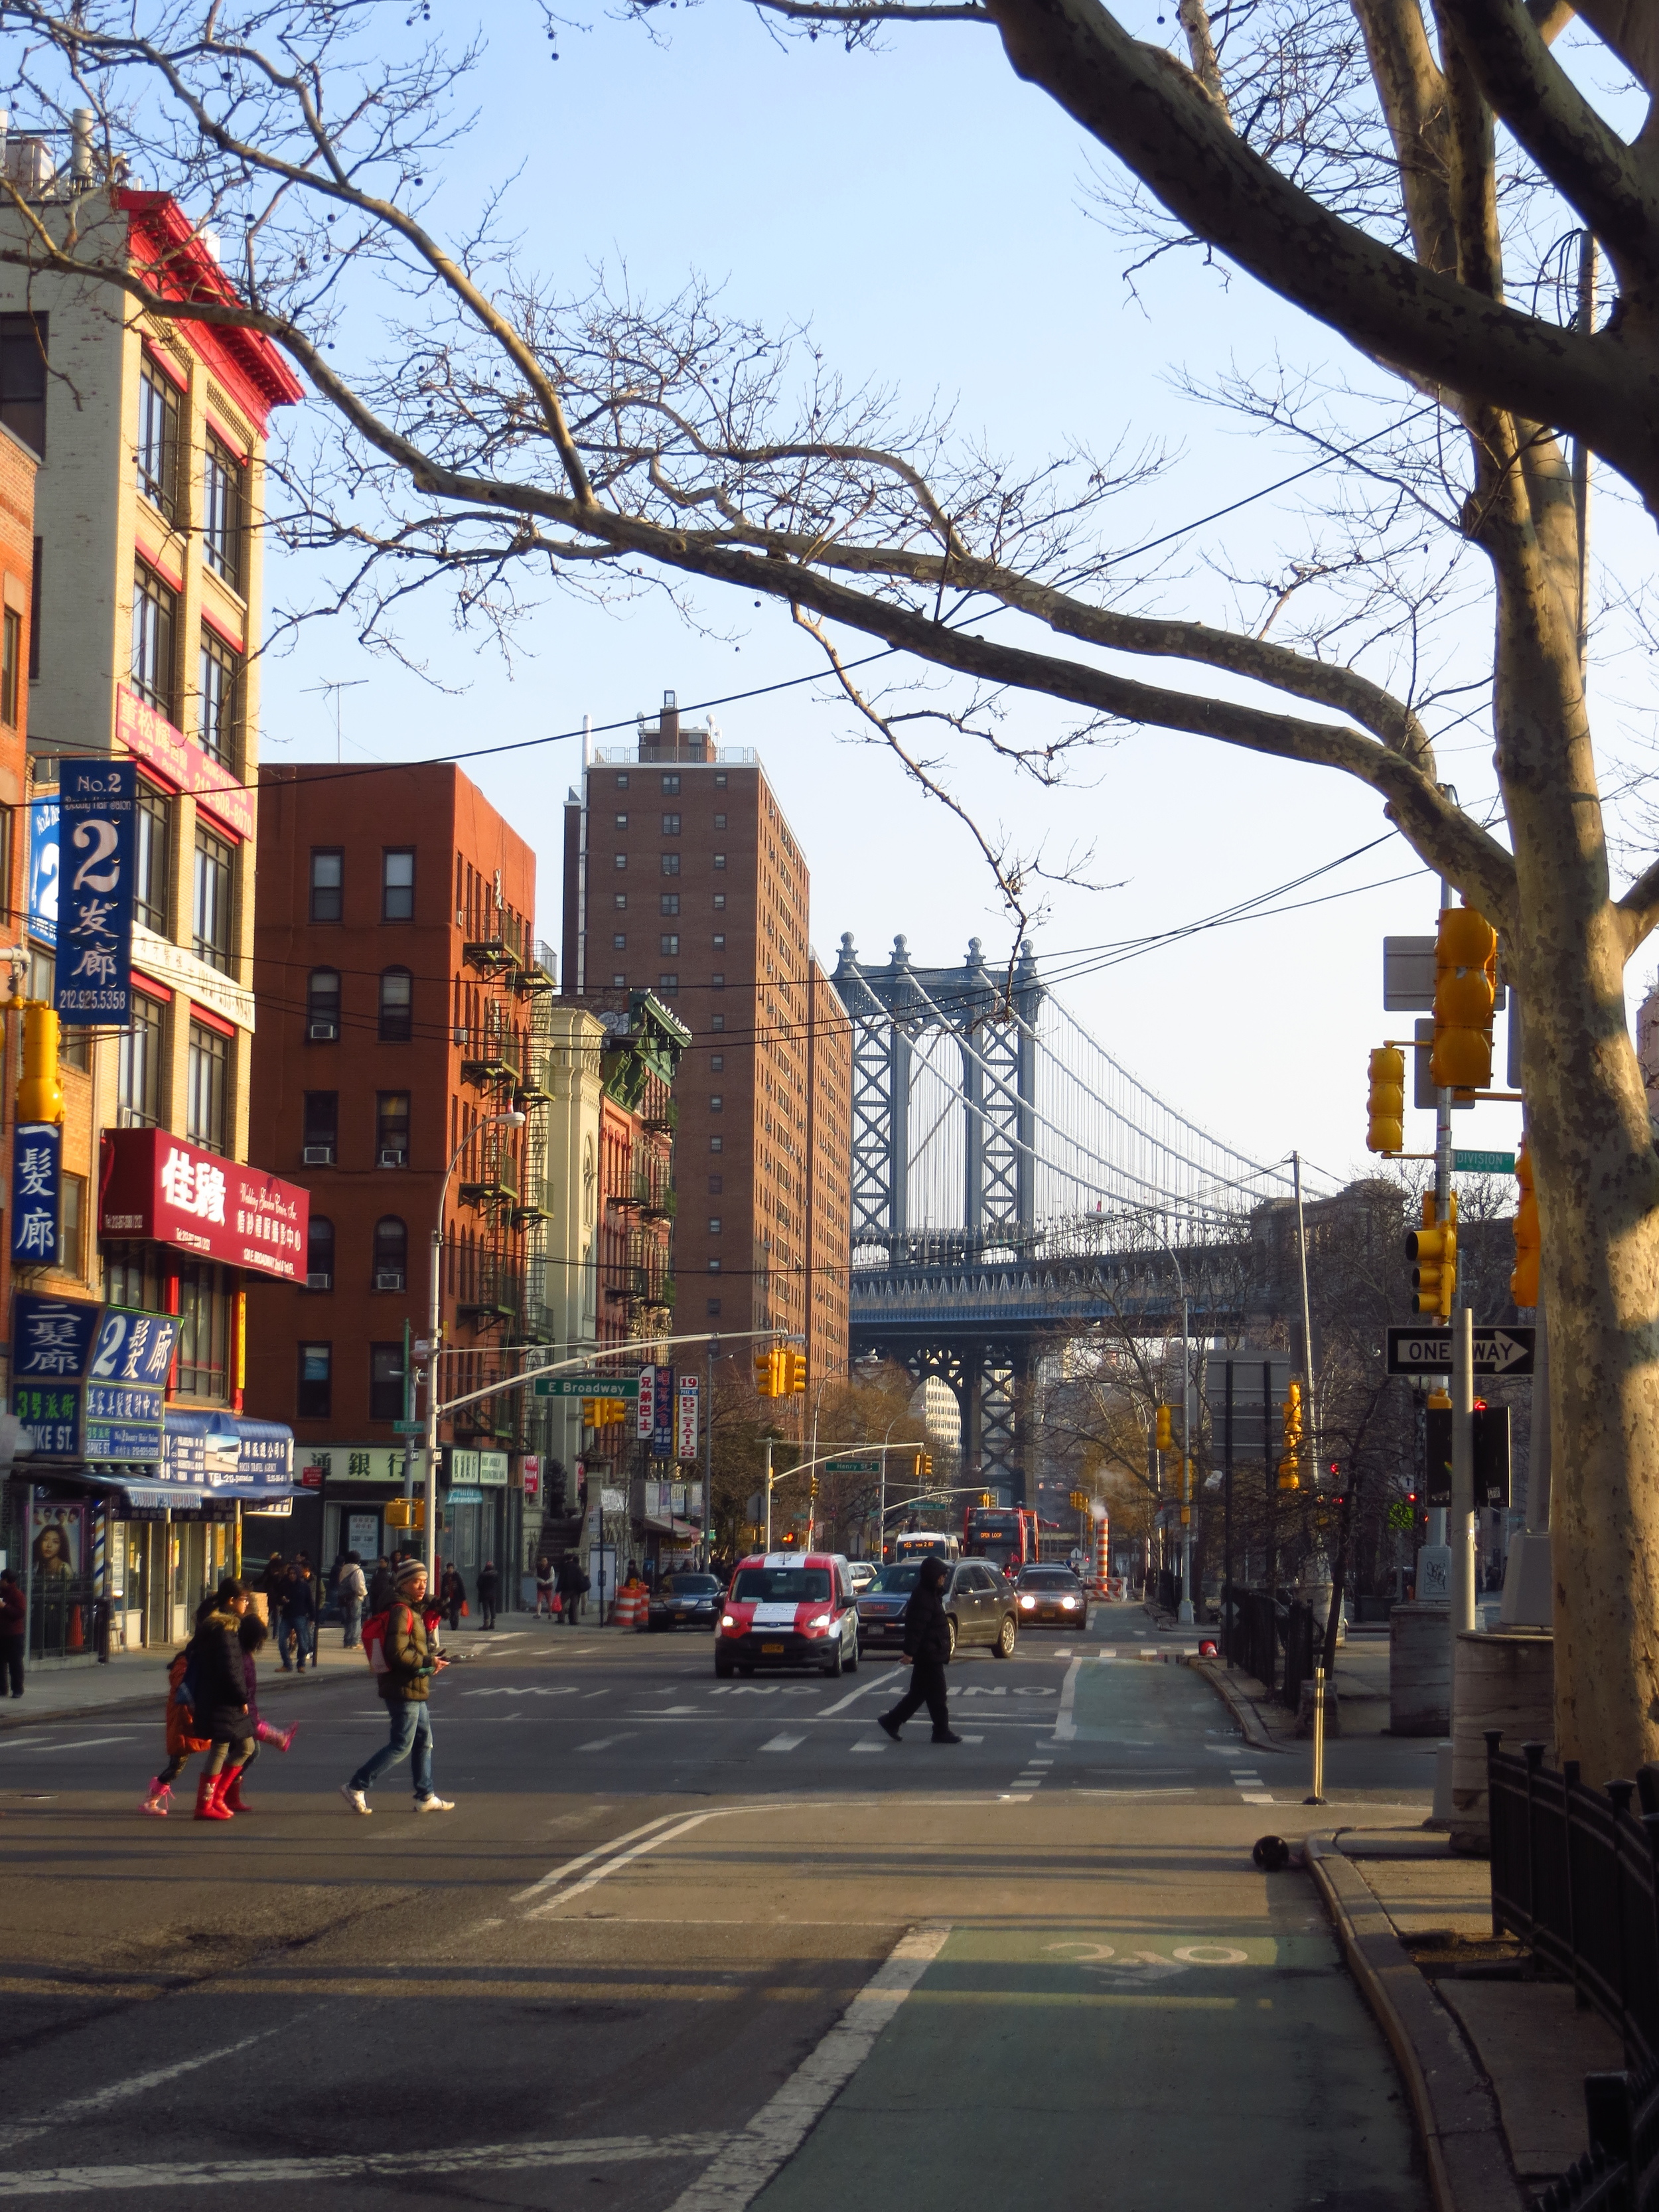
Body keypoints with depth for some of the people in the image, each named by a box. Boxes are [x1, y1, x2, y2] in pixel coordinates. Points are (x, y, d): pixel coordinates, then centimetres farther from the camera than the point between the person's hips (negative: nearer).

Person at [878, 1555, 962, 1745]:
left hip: (929, 1656, 10)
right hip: (928, 1656, -10)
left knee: (919, 1692, 13)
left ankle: (890, 1722, 16)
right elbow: (916, 1627, -23)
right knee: (936, 1695, -4)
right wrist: (910, 1651, -27)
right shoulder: (923, 1597, -17)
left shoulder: (928, 1594, 16)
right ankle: (941, 1732, 1)